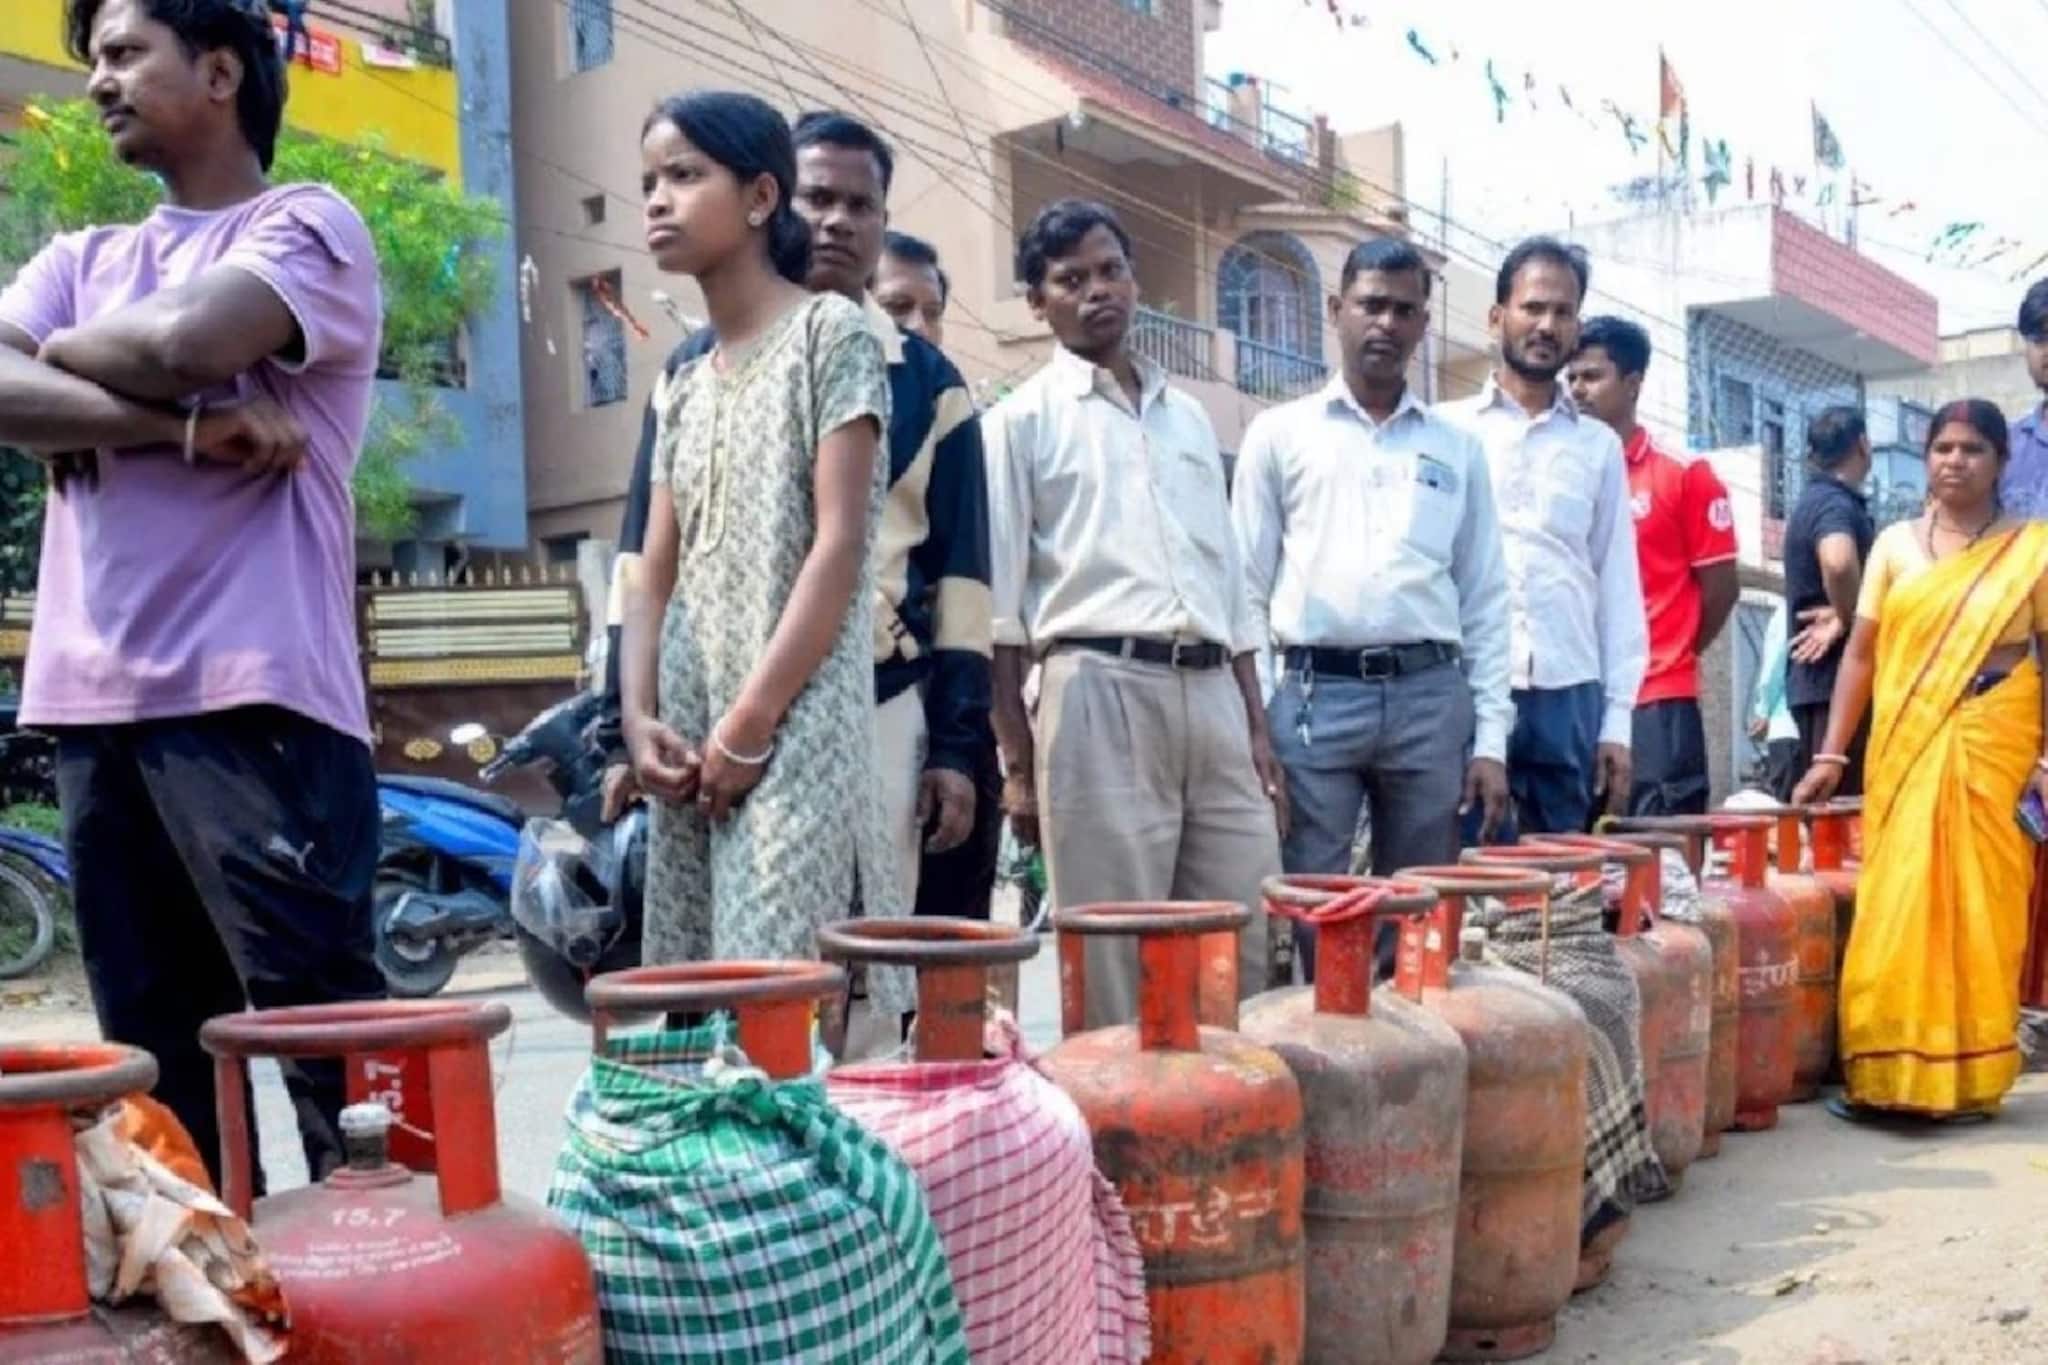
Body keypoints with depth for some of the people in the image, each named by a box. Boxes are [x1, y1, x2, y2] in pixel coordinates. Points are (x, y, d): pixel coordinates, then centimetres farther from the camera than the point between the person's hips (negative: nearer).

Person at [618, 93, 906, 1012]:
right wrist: (638, 718, -3)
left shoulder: (830, 331, -1)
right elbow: (656, 572, 14)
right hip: (691, 742, 7)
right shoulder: (682, 390, 19)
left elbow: (839, 546, -10)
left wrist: (750, 724, -14)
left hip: (795, 726, -7)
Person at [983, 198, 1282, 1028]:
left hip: (1213, 693, 5)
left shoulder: (1188, 417, 20)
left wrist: (1259, 732, 13)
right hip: (1101, 692, -5)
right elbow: (999, 606, 0)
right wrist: (1017, 762, -6)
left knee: (1245, 949, 5)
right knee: (1113, 954, -2)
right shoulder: (1022, 420, 4)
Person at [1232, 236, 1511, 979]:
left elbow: (1485, 599, 11)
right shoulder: (1279, 434, 7)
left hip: (1431, 698, 2)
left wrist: (1492, 737, 4)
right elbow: (1247, 588, 5)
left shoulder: (1458, 449, 13)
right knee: (1313, 913, -1)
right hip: (1315, 695, -2)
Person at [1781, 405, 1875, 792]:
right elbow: (1838, 563, -36)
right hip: (1836, 677, -10)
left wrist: (1842, 614, 6)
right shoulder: (1835, 503, -13)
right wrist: (1849, 620, -19)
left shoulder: (1816, 500, 17)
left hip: (1822, 677, 10)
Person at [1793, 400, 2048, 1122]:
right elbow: (1861, 653, 7)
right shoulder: (1895, 543, 9)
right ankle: (1885, 1072, 8)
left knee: (1975, 906, 0)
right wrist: (1831, 754, 2)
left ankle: (1964, 1078, 12)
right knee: (1893, 907, 0)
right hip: (1903, 749, 2)